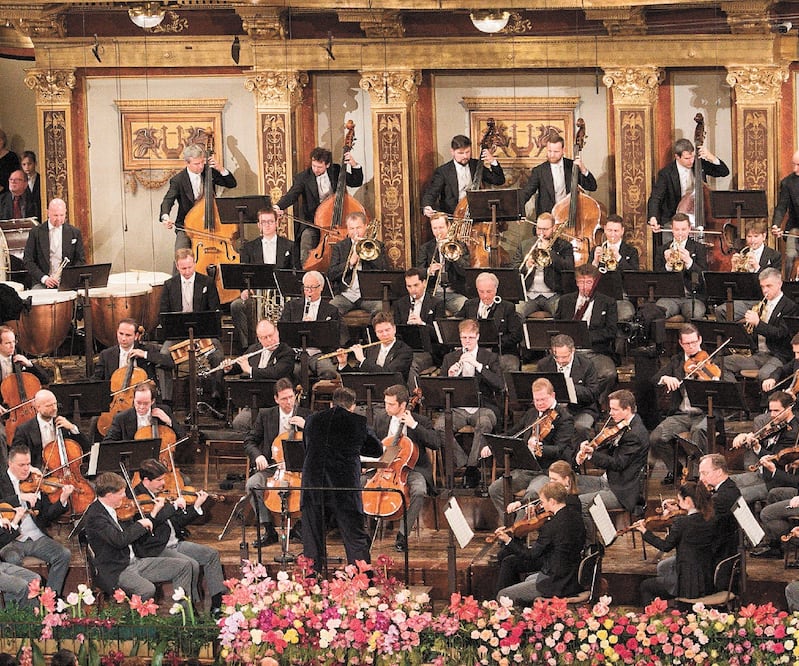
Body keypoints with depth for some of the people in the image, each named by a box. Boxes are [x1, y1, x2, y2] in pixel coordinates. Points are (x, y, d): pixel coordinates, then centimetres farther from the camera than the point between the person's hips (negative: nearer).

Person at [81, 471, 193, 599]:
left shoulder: (113, 510, 11)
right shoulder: (94, 516, -18)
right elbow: (119, 540, -29)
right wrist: (140, 524, -15)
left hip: (134, 561, 10)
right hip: (114, 572, -10)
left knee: (184, 566, 3)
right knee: (147, 590, -38)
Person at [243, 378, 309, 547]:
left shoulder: (306, 415, 6)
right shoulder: (265, 415, 7)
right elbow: (249, 441, 7)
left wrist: (306, 426, -15)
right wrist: (257, 456, -14)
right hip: (271, 467, 1)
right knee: (252, 484, -28)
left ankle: (300, 526, -6)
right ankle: (268, 530, -19)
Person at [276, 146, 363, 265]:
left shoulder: (336, 171, 4)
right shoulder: (303, 177, -5)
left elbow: (356, 182, 7)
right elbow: (291, 195, -19)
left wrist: (354, 165, -12)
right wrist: (278, 207, -39)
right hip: (311, 222, -2)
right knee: (306, 238, -29)